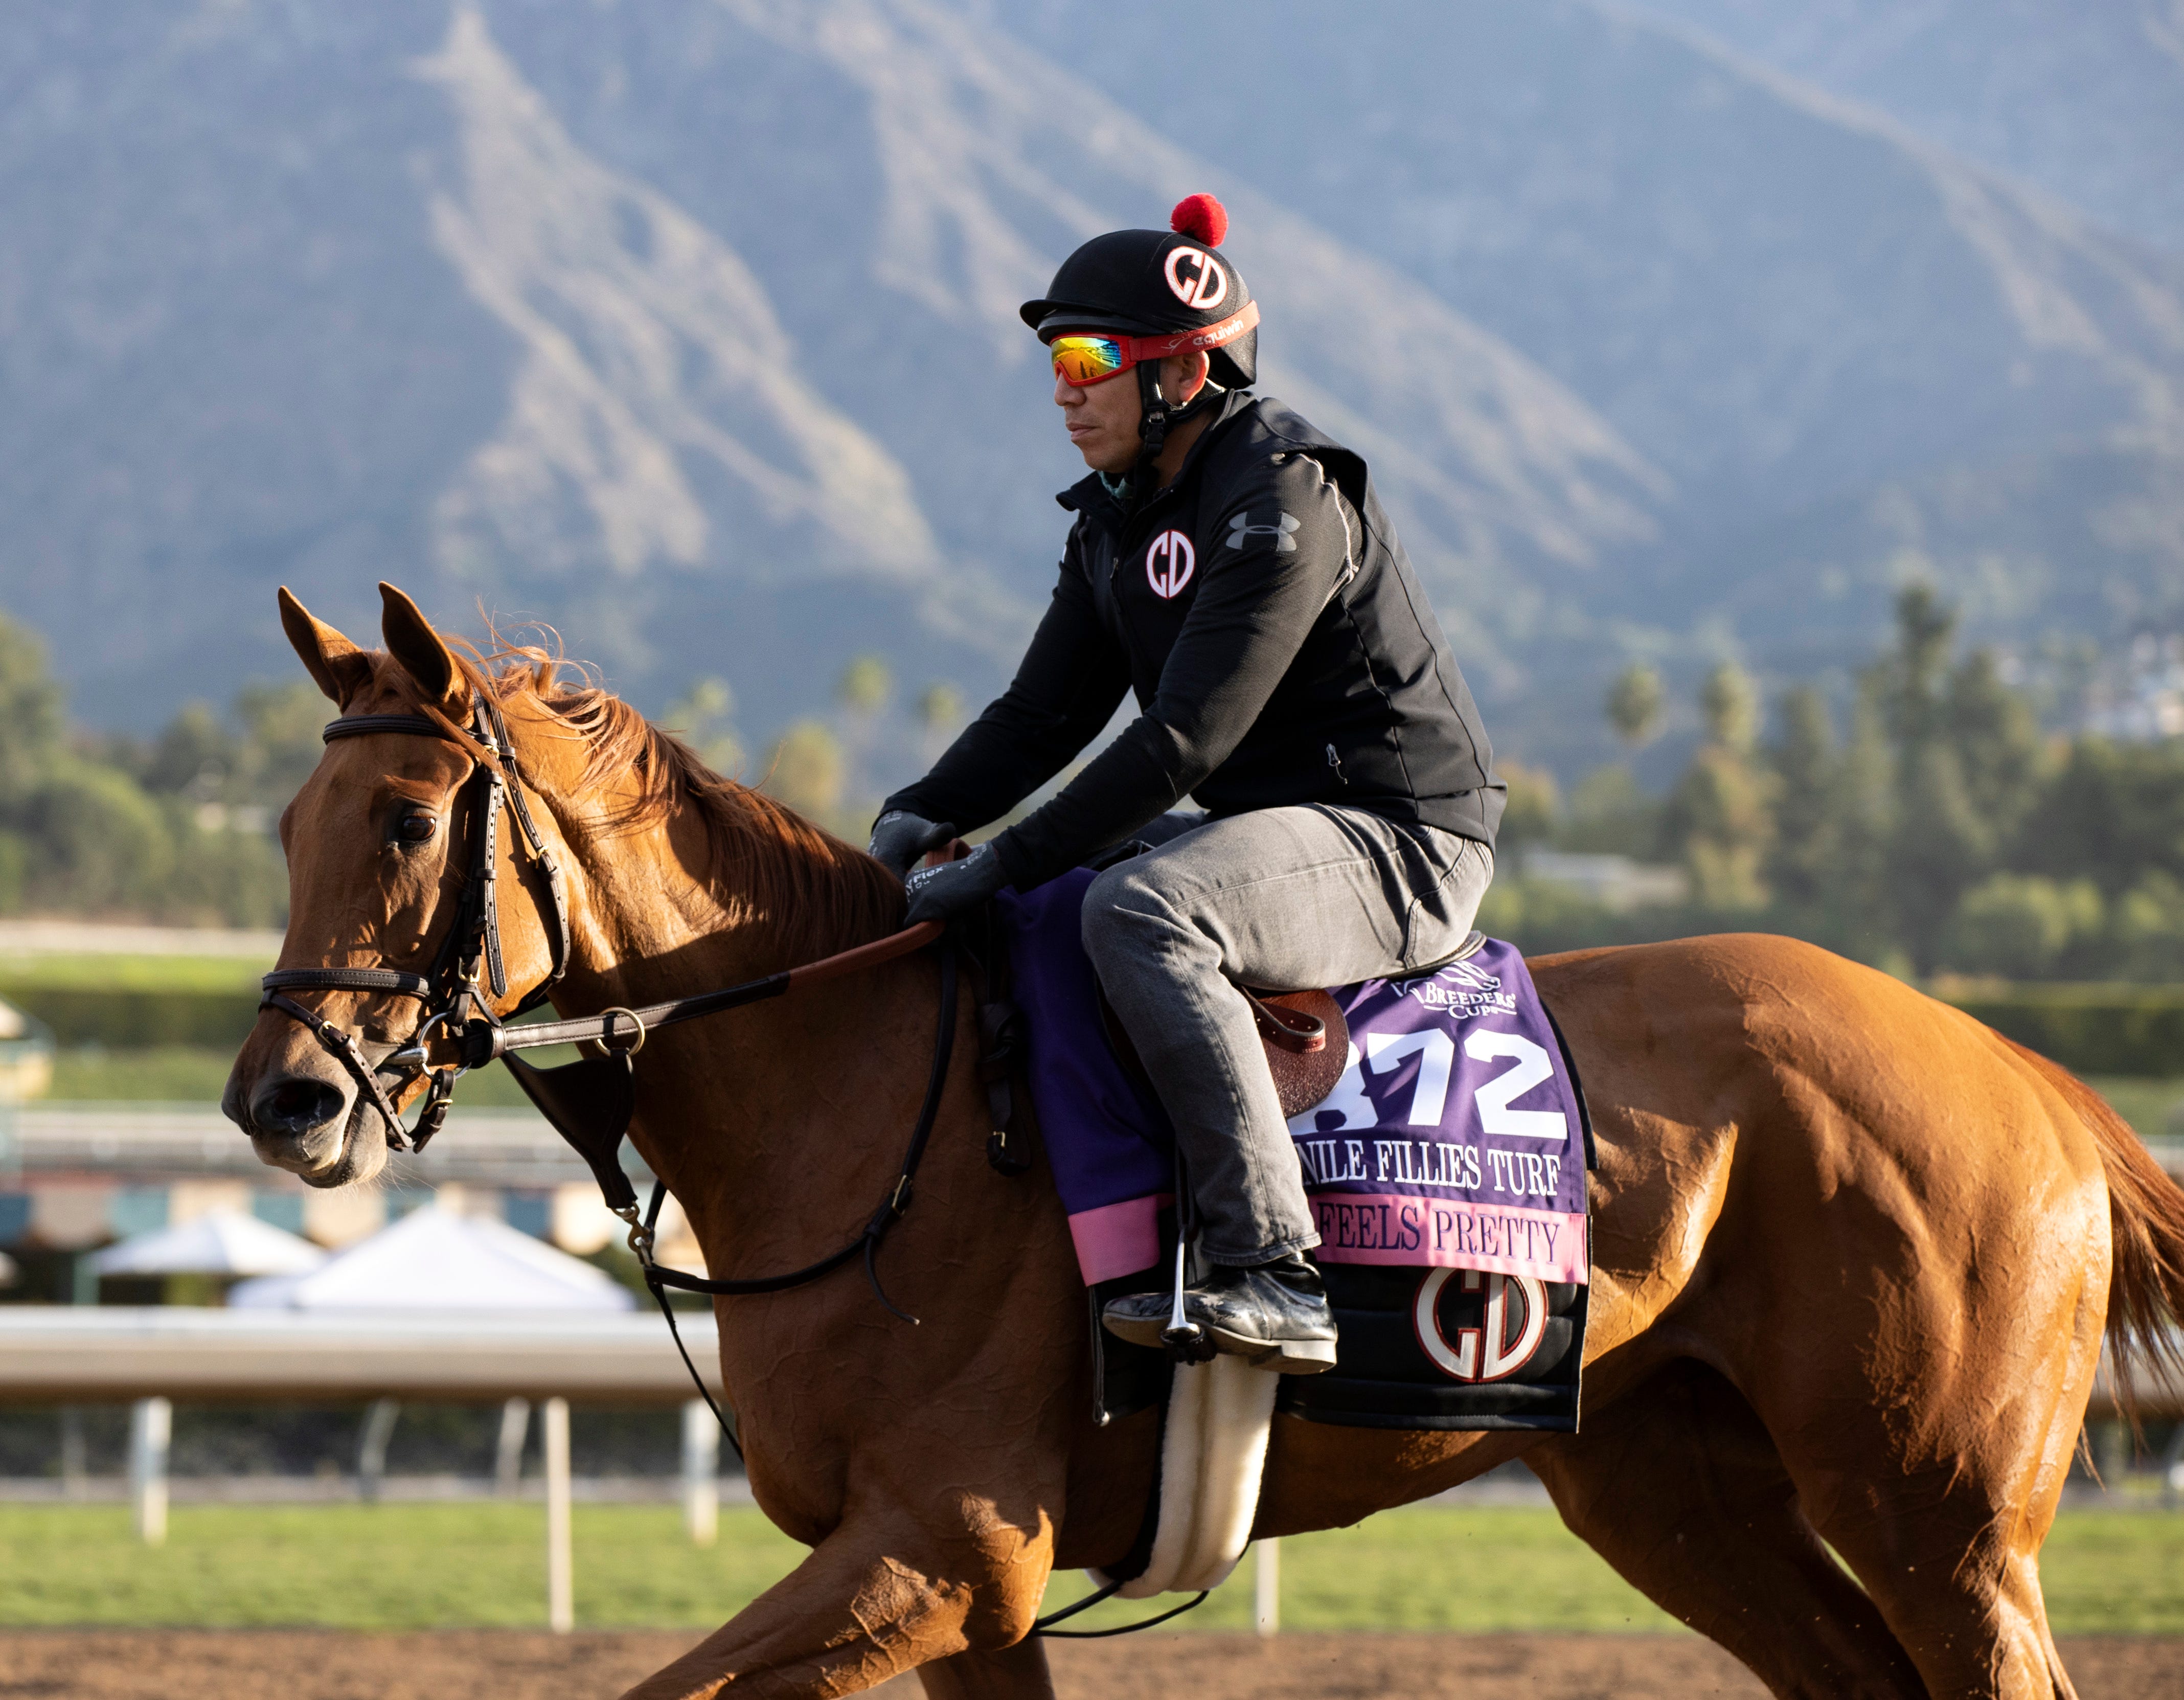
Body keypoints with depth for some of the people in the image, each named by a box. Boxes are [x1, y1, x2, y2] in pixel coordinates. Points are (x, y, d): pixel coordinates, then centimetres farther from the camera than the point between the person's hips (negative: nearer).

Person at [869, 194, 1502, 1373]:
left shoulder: (1283, 500, -19)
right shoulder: (1118, 521, 11)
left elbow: (1187, 739, -26)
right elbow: (1046, 711, 10)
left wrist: (1005, 864, -26)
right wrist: (925, 816, -9)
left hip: (1401, 844, -10)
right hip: (1272, 829, 10)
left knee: (1136, 910, -35)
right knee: (1007, 919, 11)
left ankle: (1270, 1270, -38)